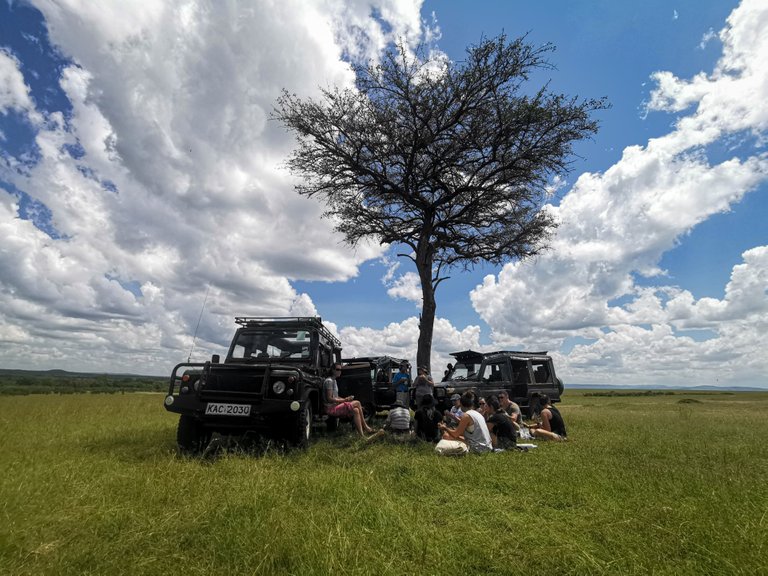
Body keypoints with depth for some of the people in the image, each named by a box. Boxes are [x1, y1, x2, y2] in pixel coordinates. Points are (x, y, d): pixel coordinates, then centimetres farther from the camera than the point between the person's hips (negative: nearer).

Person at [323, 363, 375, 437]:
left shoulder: (334, 381, 16)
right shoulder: (329, 381, -14)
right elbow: (329, 399, -20)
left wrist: (346, 399, 3)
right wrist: (344, 400, -19)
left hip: (335, 406, 9)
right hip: (331, 408, -9)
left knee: (356, 410, -9)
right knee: (357, 403, -18)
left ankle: (362, 435, -7)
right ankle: (365, 427, -8)